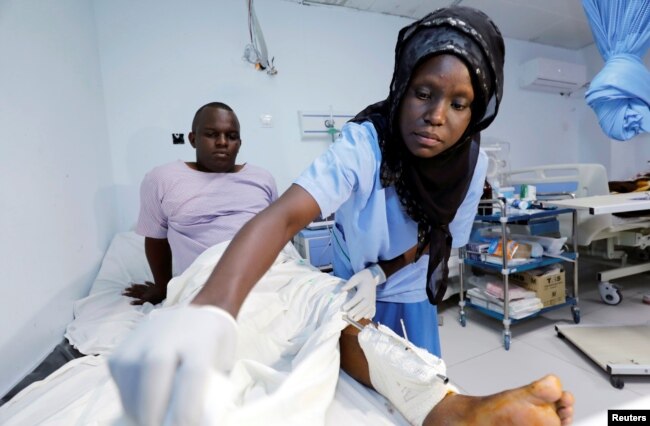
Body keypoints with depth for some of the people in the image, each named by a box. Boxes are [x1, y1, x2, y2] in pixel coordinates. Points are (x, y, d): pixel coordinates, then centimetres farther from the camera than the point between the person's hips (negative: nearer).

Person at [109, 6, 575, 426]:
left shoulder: (472, 164, -19)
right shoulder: (364, 144, -33)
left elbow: (437, 238, -7)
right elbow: (285, 215, -48)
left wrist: (380, 274, -24)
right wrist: (212, 309, -65)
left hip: (410, 291, 3)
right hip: (351, 287, -2)